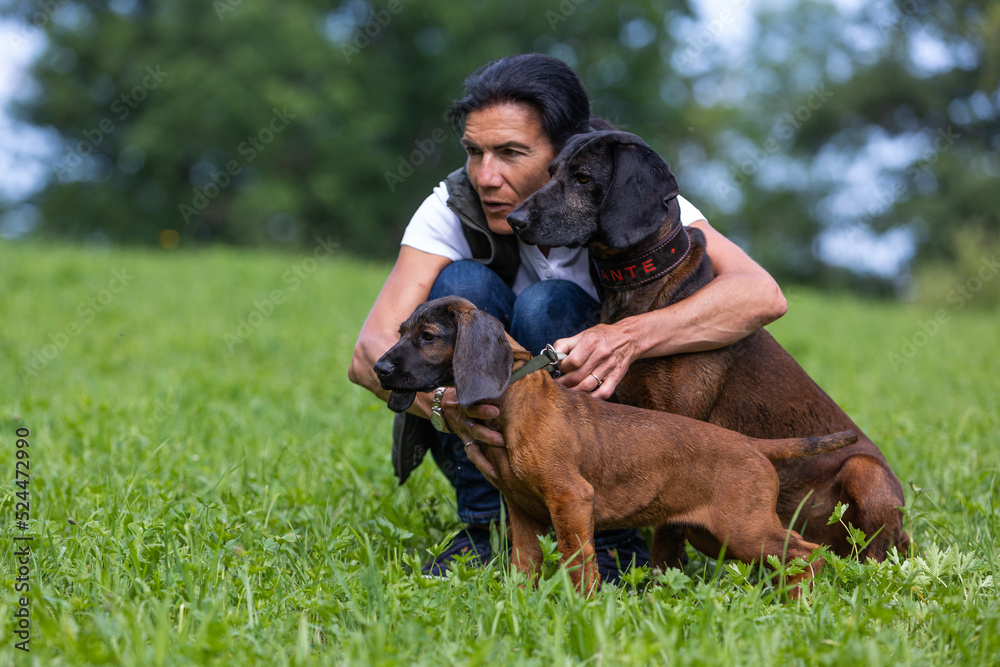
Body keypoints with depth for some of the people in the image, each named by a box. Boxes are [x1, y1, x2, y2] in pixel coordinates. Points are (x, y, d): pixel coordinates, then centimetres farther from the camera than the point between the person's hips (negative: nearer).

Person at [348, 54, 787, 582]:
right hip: (480, 416, 1)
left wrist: (629, 338, -51)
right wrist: (443, 399, -50)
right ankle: (482, 529, -19)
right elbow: (368, 353, -28)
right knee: (464, 284, -26)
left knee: (549, 306, -29)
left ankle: (611, 540, -18)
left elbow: (761, 294, -36)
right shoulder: (453, 207, -17)